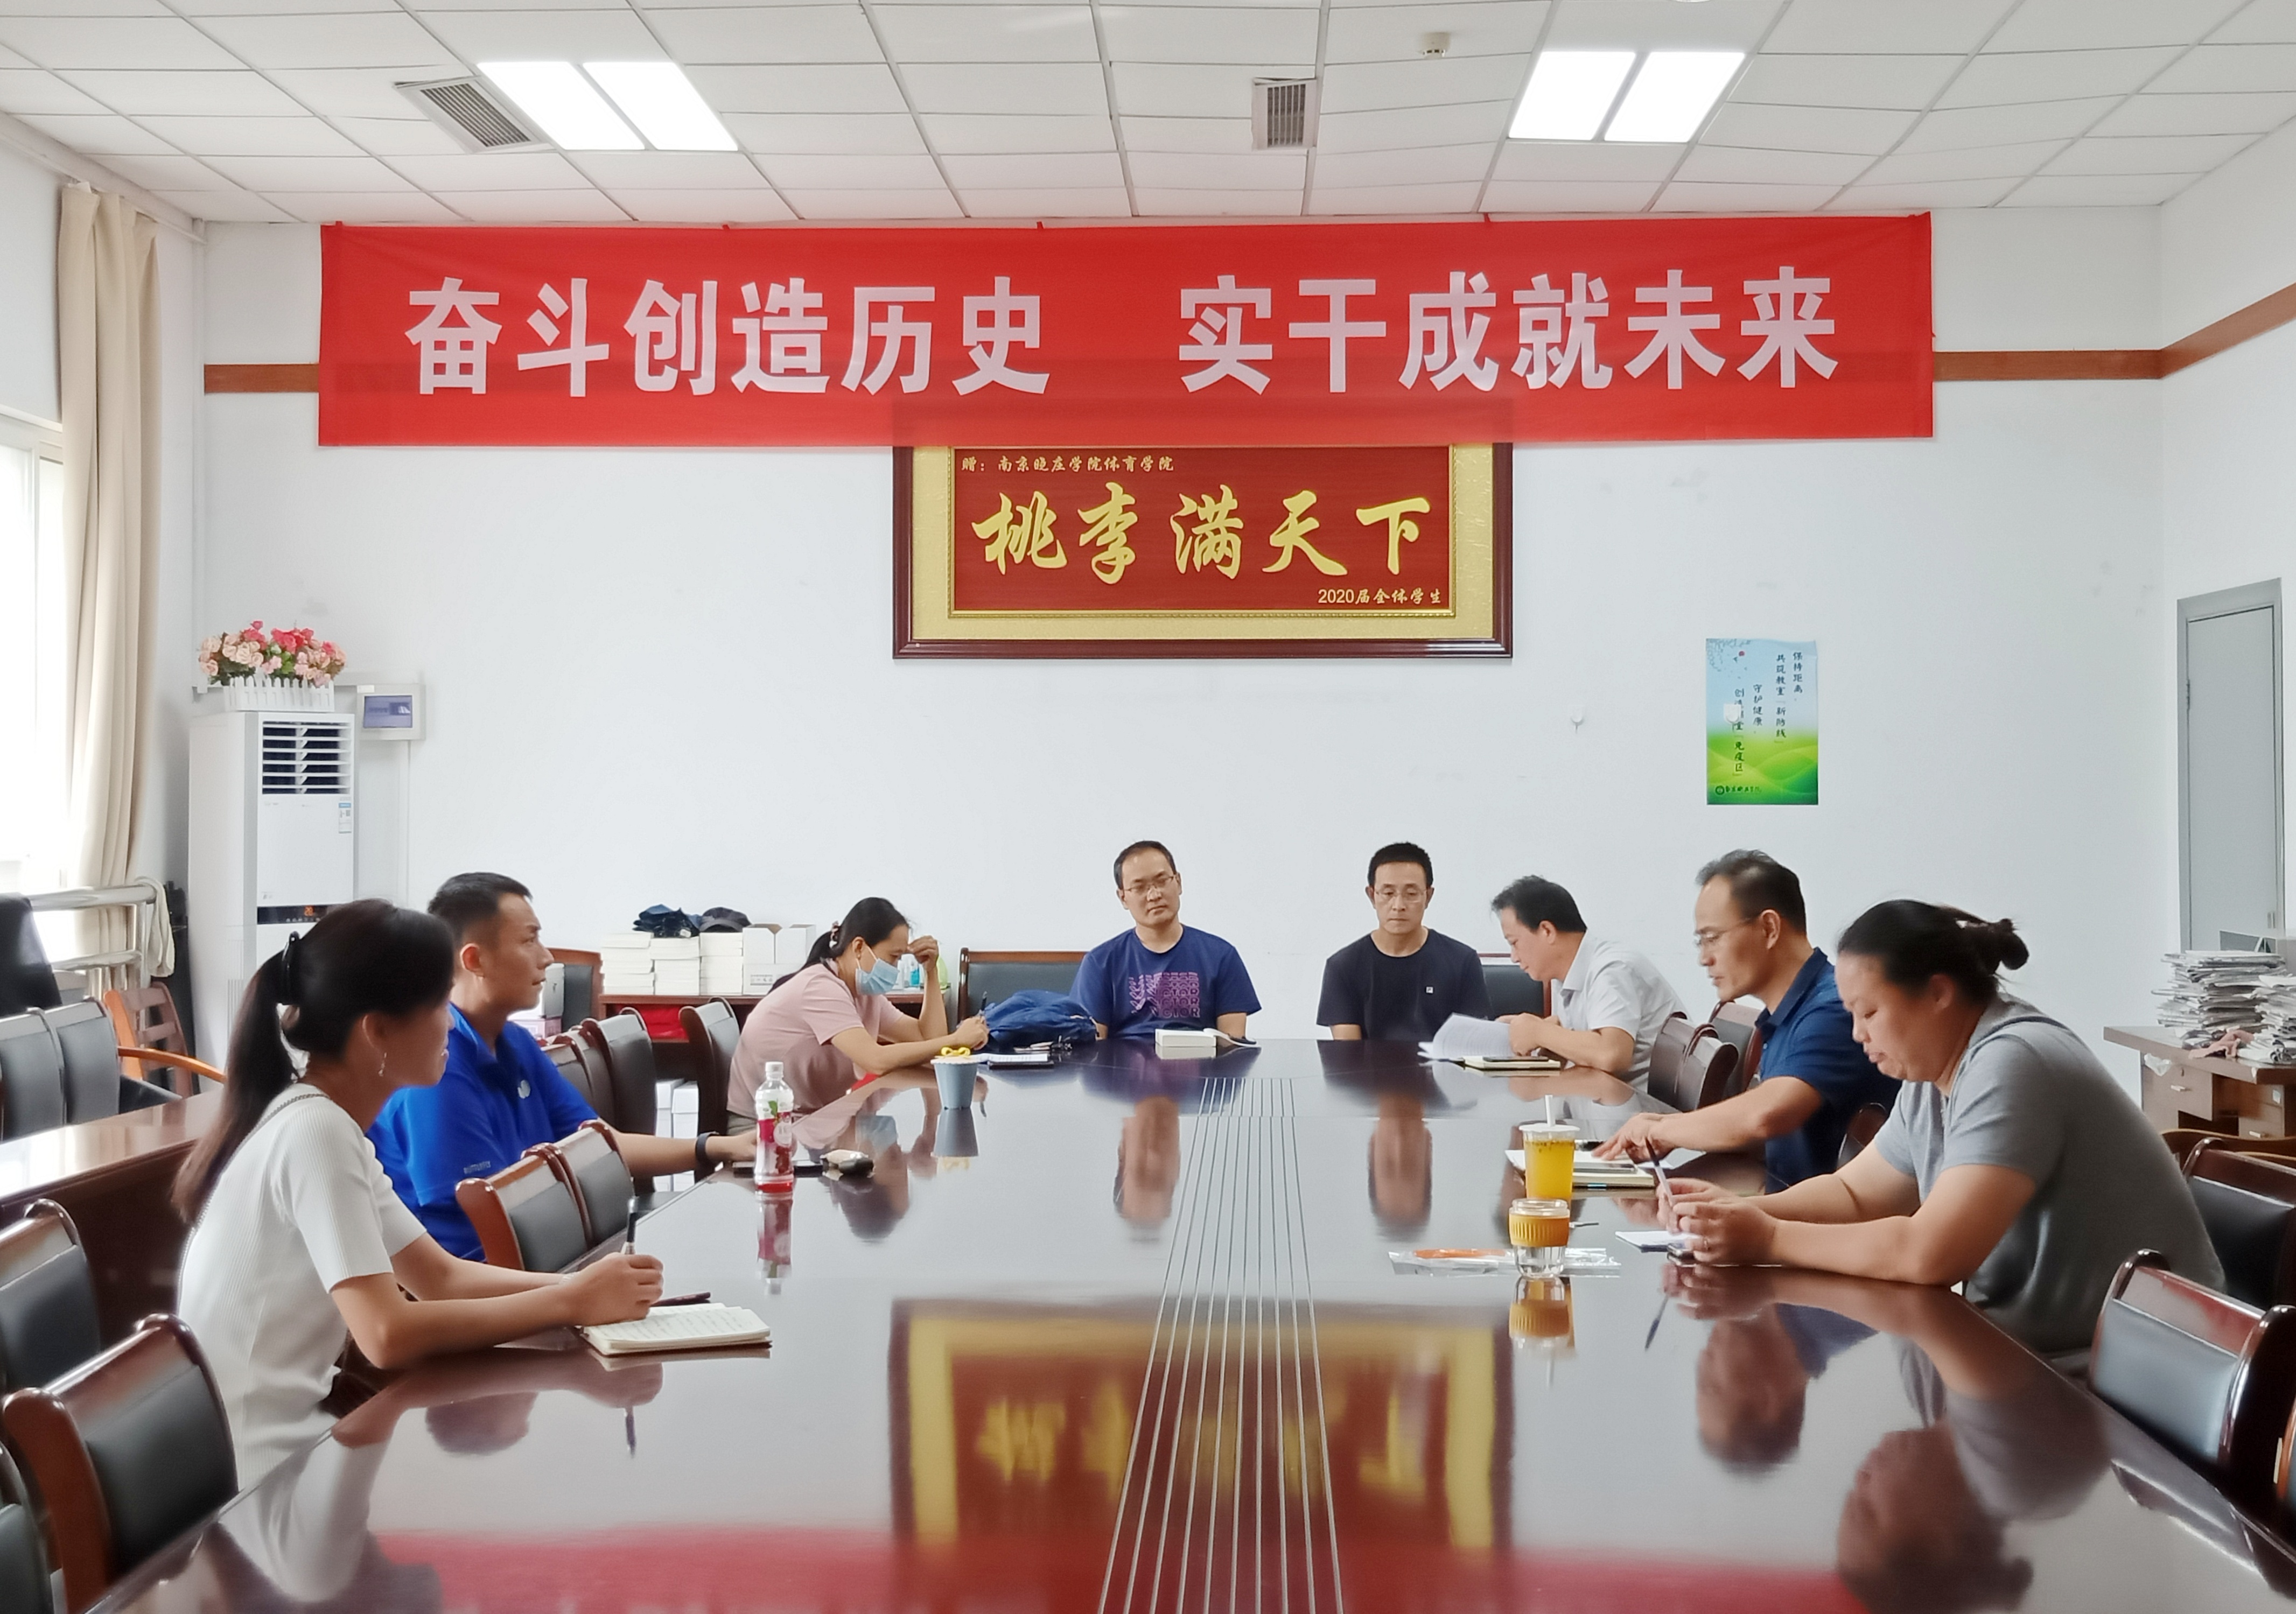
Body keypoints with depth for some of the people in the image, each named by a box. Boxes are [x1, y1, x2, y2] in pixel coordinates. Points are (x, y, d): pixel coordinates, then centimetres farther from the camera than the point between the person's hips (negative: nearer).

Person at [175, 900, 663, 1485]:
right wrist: (570, 1302, -22)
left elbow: (439, 1274, 10)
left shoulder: (327, 1122, 7)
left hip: (283, 1436, 8)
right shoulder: (315, 1133, -21)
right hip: (259, 1475, -8)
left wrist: (575, 1283, -5)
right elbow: (389, 1335, -28)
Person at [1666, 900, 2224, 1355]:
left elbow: (1930, 1254, -29)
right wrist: (1740, 1211, -4)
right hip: (2033, 1346, 8)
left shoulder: (2012, 1064, -22)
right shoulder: (1935, 1072, 6)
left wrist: (1768, 1240, -22)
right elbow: (1853, 1193, 14)